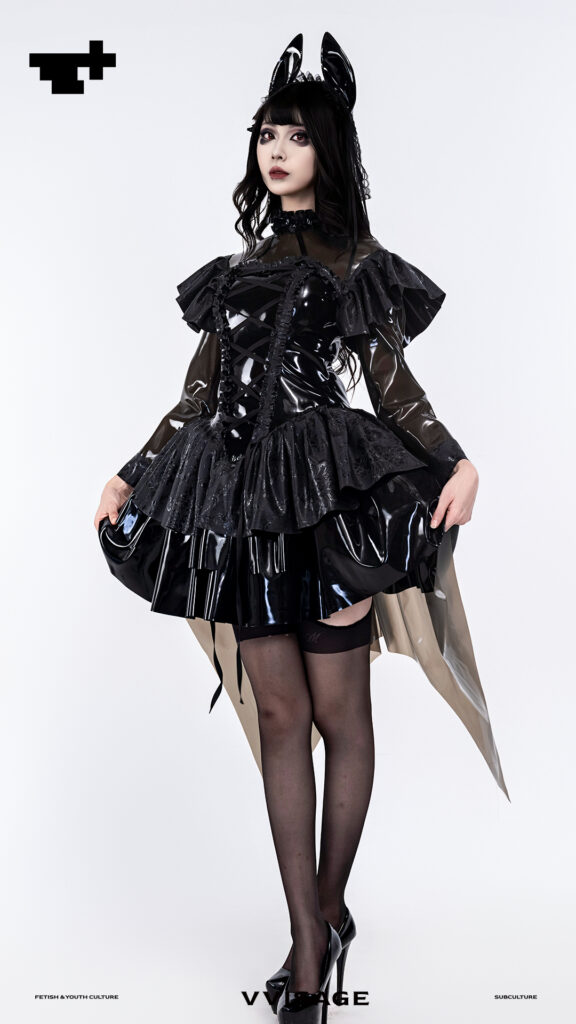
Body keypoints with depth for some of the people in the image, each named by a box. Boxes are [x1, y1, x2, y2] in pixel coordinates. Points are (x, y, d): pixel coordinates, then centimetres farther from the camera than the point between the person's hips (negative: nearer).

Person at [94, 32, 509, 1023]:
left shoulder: (357, 261, 5)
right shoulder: (243, 263, 17)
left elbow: (393, 384, -2)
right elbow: (199, 392, 18)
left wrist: (455, 462, -18)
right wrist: (131, 475, 16)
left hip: (328, 493, -4)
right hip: (245, 495, 5)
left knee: (339, 714, 2)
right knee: (277, 712, 4)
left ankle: (326, 910, 22)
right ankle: (311, 940, 13)